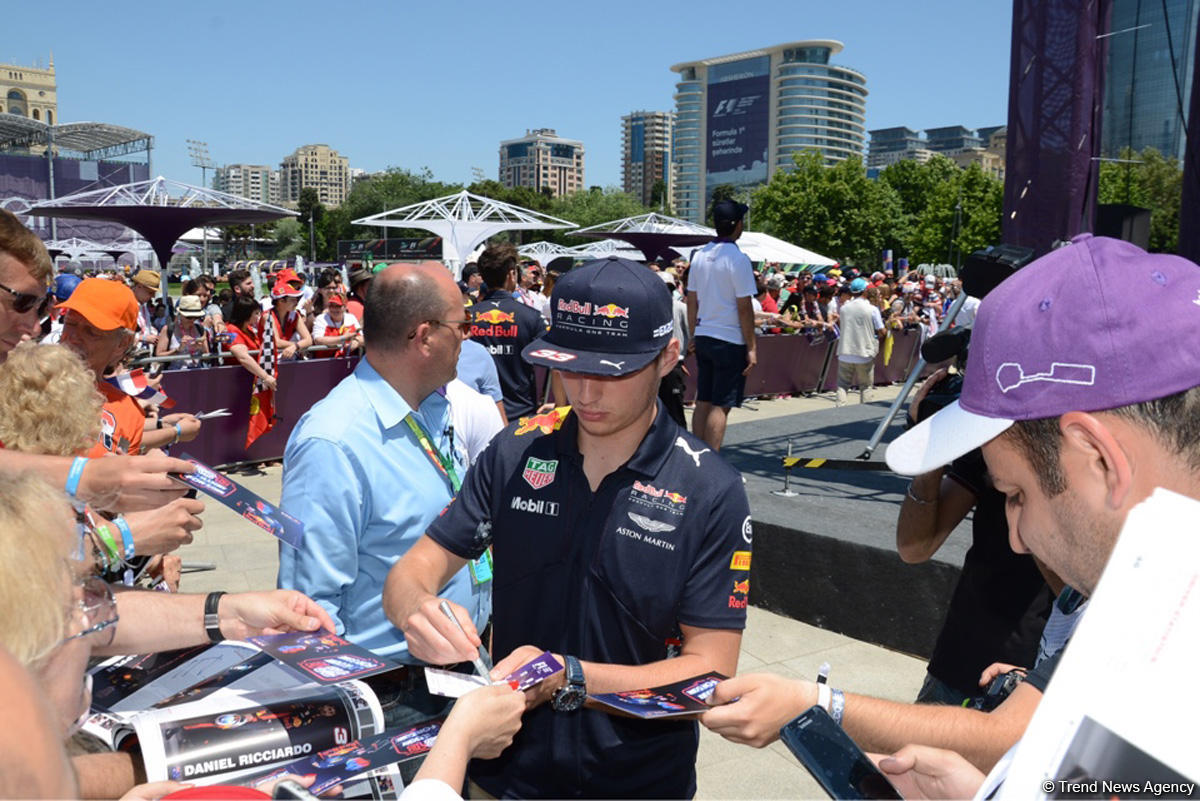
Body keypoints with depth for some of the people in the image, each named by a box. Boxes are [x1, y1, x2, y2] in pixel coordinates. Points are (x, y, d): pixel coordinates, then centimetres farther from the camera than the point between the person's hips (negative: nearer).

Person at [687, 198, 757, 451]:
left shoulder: (700, 256, 8)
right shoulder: (737, 259, -12)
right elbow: (744, 308, -13)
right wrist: (751, 348, -8)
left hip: (703, 336, 7)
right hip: (730, 340, -6)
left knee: (703, 402, 12)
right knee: (721, 406, -3)